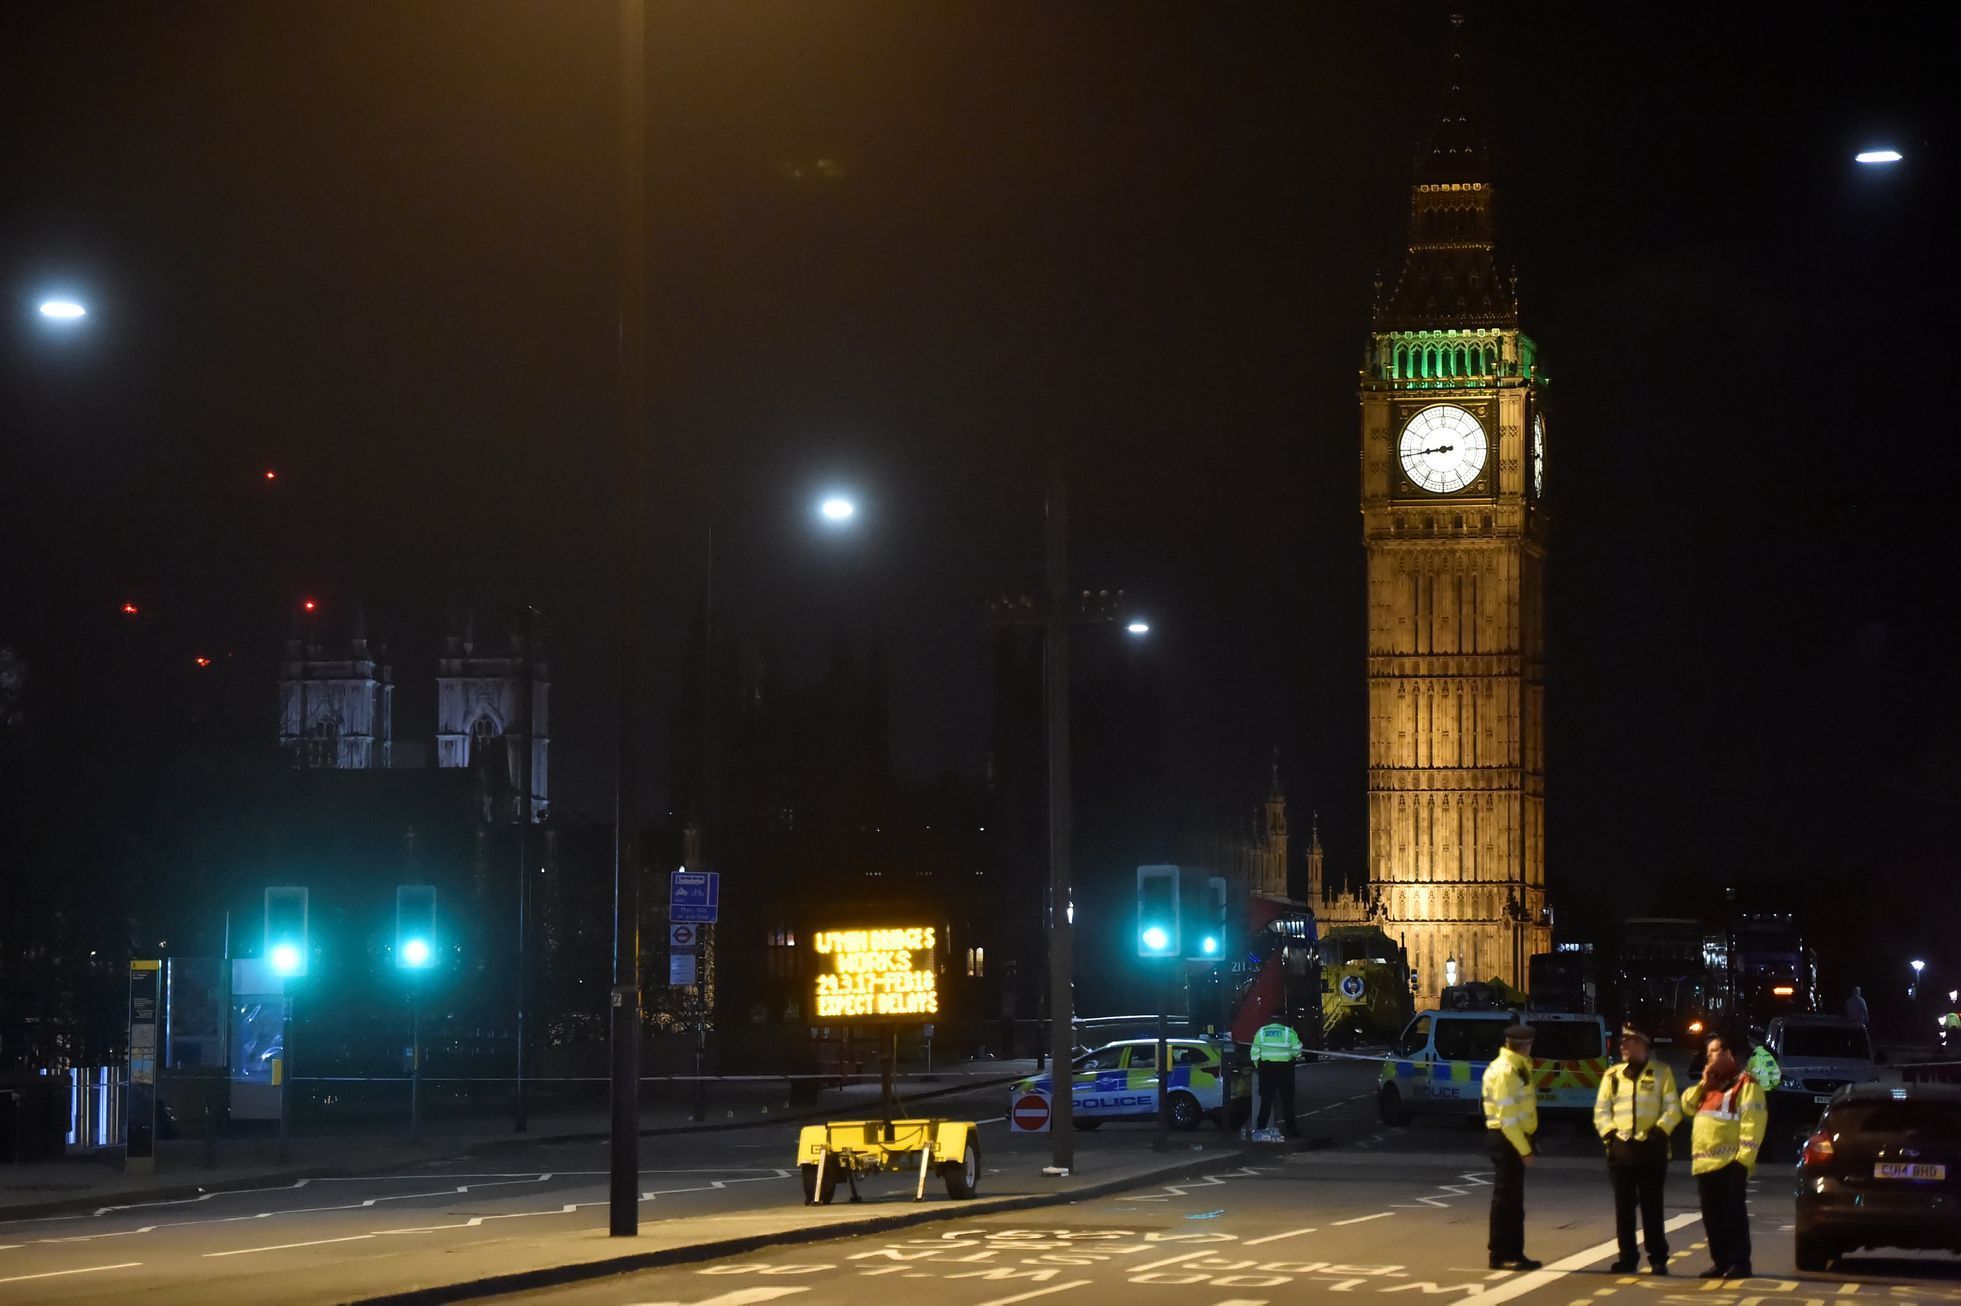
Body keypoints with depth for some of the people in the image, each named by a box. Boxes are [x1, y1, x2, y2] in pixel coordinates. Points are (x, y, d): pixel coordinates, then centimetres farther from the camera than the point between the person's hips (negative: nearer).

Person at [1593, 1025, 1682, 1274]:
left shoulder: (1661, 1072, 3)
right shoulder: (1612, 1075, 12)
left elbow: (1673, 1108, -1)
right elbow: (1601, 1109, 11)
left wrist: (1659, 1130, -14)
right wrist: (1608, 1132, -4)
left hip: (1651, 1148, -3)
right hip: (1620, 1148, 3)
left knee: (1652, 1206, -2)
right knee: (1623, 1206, 4)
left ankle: (1658, 1259, 4)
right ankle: (1627, 1258, 11)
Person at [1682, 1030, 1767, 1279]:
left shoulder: (1745, 1084, -7)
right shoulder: (1712, 1083, 21)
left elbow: (1752, 1124, -14)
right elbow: (1688, 1106, 20)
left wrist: (1743, 1159, -21)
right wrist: (1703, 1084, 5)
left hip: (1729, 1164, -9)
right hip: (1704, 1163, 9)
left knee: (1733, 1214, -7)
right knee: (1712, 1217, 10)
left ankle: (1740, 1264, -4)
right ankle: (1721, 1262, 16)